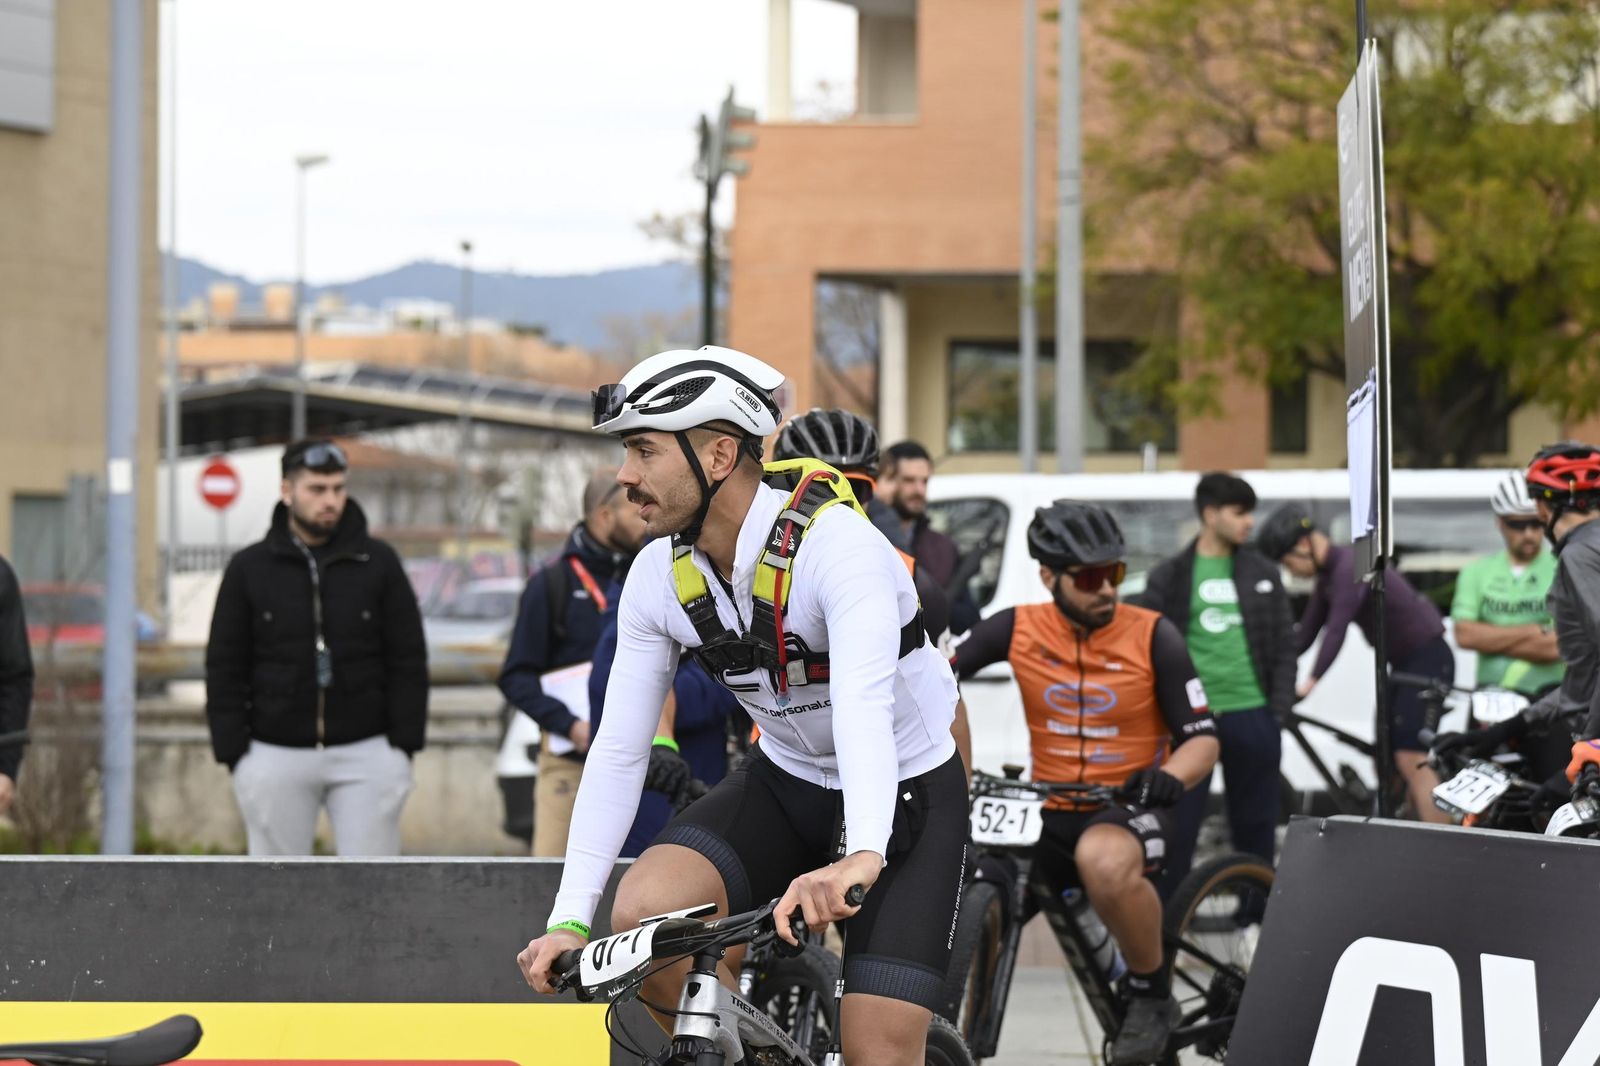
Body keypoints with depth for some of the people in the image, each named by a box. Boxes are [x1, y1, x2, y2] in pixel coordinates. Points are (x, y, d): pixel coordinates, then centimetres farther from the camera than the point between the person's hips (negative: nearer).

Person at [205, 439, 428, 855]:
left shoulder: (378, 563, 3)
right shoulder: (249, 568, 3)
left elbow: (408, 661, 3)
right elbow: (225, 669, 4)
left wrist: (404, 746, -4)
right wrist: (233, 754, -4)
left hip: (366, 754, 0)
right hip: (276, 755, 0)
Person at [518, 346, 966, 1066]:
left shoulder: (836, 544, -29)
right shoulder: (659, 575, -10)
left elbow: (865, 703, -45)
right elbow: (619, 750, -8)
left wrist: (861, 859, -61)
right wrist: (569, 920, -16)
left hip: (906, 791, -5)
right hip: (785, 784, 5)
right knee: (642, 913, -22)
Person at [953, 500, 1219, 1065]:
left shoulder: (1153, 636, -8)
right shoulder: (1017, 629, -2)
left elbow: (1203, 739, -7)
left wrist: (1170, 776, -28)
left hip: (1131, 809, -4)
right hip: (1048, 814, 4)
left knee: (1105, 859, -39)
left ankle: (1152, 994, -15)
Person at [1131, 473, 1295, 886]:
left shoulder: (1262, 574, 10)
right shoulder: (1170, 576, 3)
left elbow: (1284, 645, 12)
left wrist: (1279, 707, 2)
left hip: (1252, 716, 2)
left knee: (1256, 824, 8)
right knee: (1177, 824, -3)